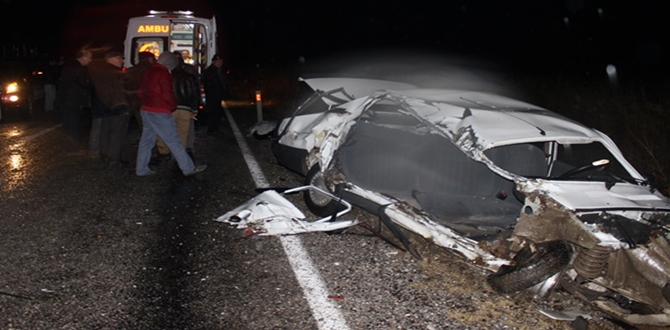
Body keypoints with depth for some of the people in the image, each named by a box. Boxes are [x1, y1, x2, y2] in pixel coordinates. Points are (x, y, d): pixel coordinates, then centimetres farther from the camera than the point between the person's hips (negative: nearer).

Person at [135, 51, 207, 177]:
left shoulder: (148, 72, 13)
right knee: (173, 141, -3)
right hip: (160, 113, -9)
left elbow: (142, 92, 19)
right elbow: (168, 95, -16)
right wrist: (173, 106, 0)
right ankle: (188, 168, 2)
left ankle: (141, 169, 16)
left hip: (146, 110, 9)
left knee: (146, 140, 12)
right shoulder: (164, 74, -13)